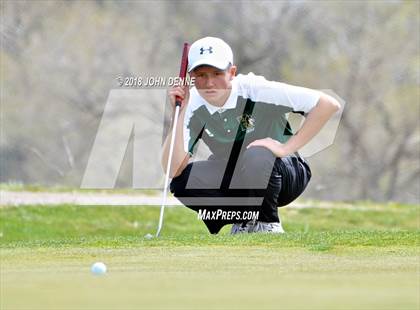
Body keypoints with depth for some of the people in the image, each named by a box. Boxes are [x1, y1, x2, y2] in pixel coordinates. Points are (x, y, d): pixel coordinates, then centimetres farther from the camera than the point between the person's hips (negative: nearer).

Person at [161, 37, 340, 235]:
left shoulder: (255, 90, -24)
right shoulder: (193, 105, -13)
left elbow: (328, 105, -28)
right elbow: (173, 170, -23)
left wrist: (287, 148, -29)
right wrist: (180, 113, -27)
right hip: (232, 180, 4)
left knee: (256, 156, -37)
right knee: (181, 180, -24)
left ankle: (267, 225, -10)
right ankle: (244, 220, -2)